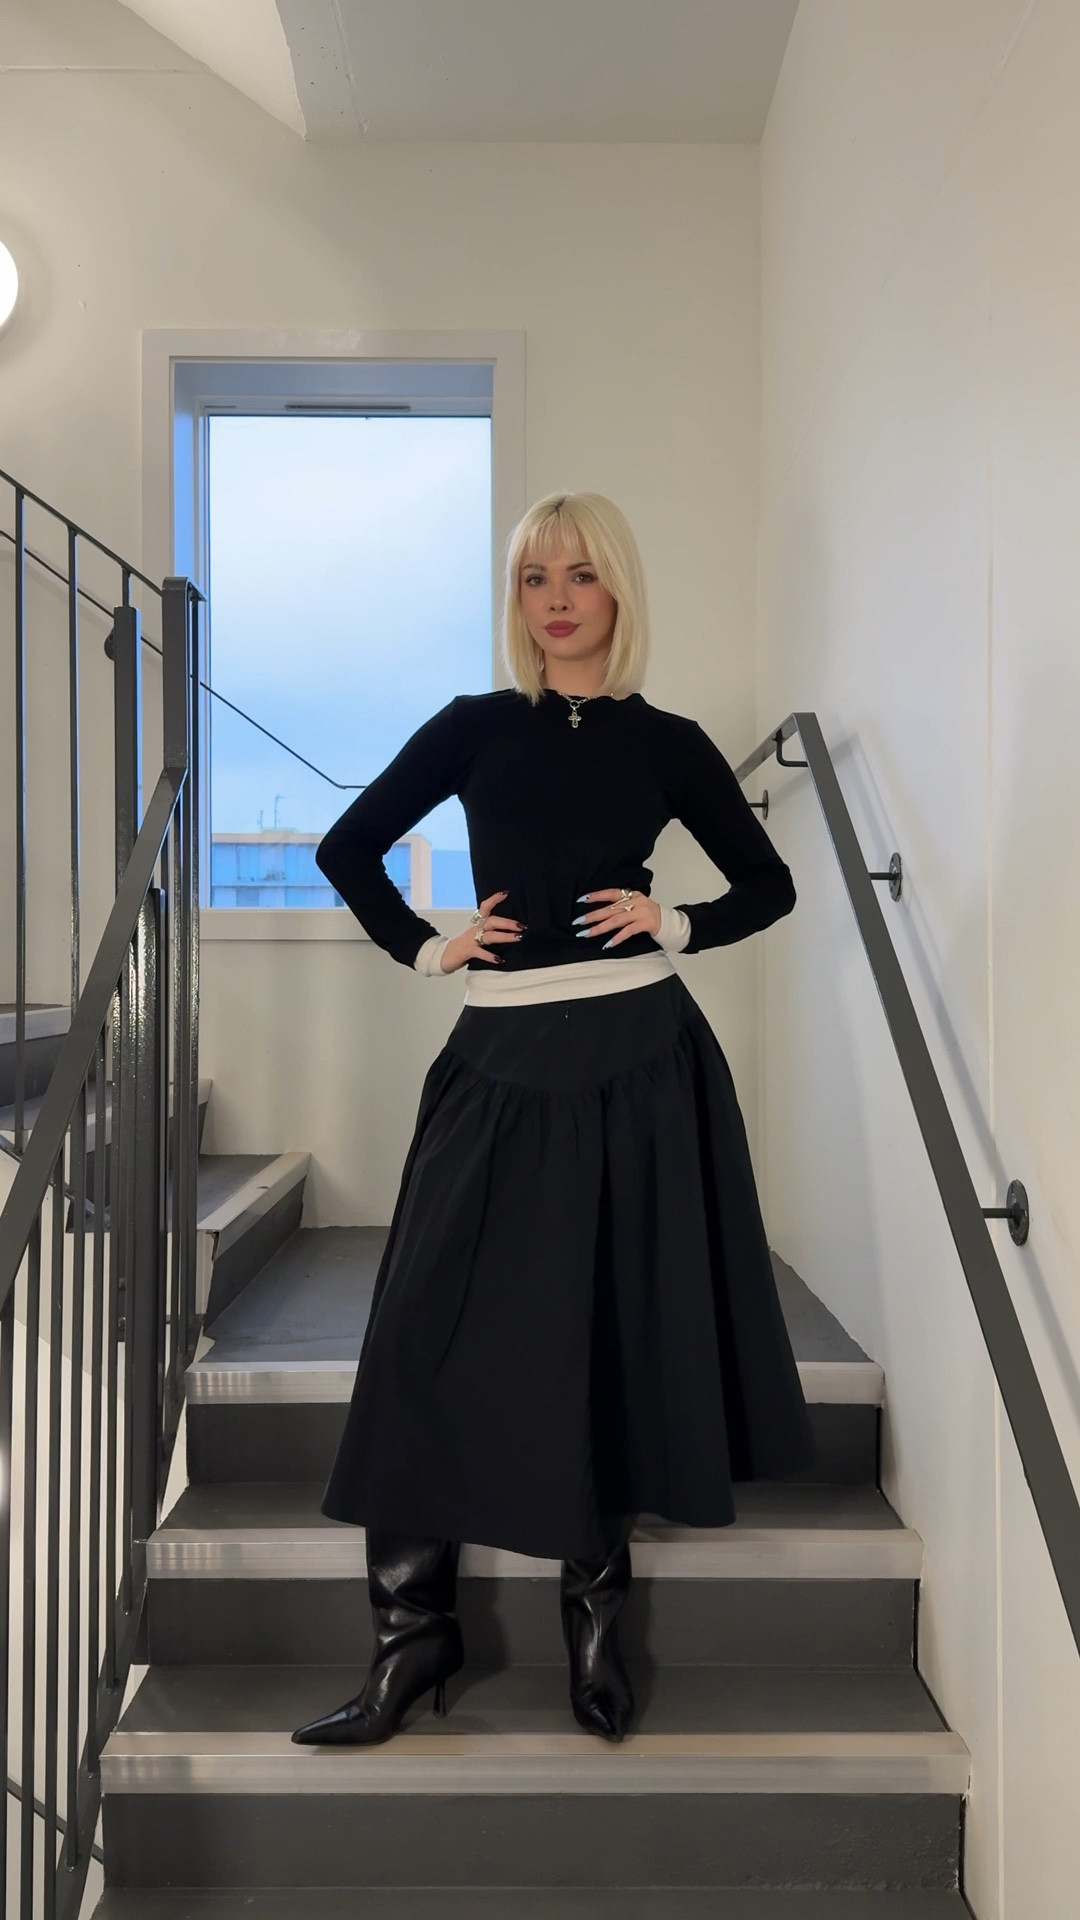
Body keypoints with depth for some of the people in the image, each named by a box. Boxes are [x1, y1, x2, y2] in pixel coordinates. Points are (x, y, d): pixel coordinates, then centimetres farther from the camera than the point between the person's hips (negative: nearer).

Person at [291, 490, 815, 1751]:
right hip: (502, 1065, 1)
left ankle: (594, 1622, 28)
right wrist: (424, 947, 1)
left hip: (640, 1068, 0)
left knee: (619, 1338, 7)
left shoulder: (668, 743, 5)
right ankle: (411, 1635, 16)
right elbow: (347, 849, 12)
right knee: (437, 1340, 0)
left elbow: (770, 885, 13)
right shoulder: (475, 729, 6)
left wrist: (672, 927, -3)